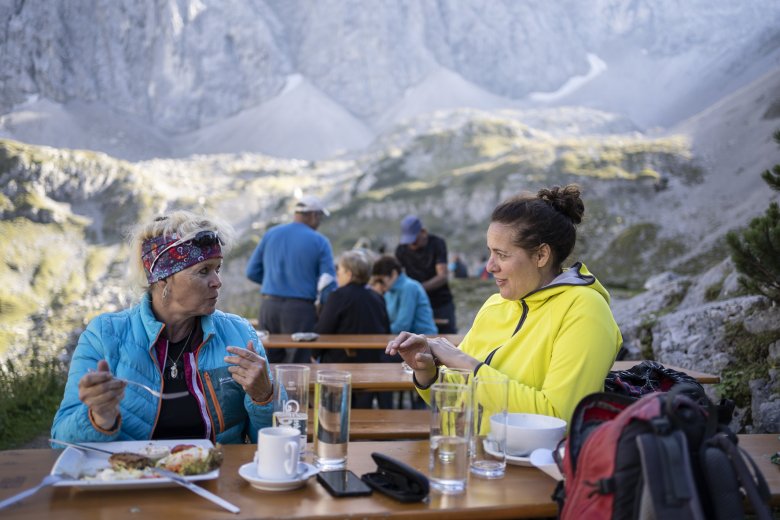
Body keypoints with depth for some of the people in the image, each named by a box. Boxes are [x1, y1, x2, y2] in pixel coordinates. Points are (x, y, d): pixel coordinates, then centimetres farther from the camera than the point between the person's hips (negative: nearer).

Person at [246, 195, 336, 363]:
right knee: (301, 362, 3)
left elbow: (252, 272, 9)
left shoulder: (270, 234, 7)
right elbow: (328, 283, -7)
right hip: (300, 308, -4)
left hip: (269, 305, 4)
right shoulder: (319, 242, -4)